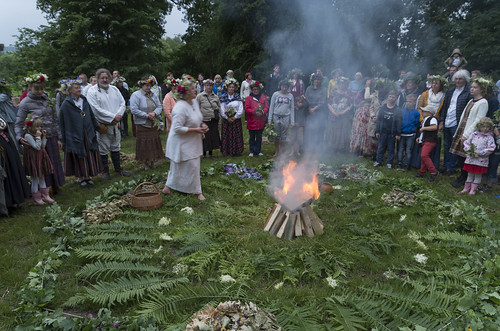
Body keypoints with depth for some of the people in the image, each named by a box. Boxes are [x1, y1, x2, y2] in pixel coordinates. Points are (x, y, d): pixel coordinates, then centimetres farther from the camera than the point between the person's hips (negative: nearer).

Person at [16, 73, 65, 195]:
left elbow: (55, 119, 11)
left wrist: (59, 138, 9)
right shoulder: (25, 103, -6)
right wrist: (19, 137, -24)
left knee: (55, 163, 9)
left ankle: (55, 187, 24)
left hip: (51, 138, 4)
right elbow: (19, 123, -6)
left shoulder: (47, 99, 7)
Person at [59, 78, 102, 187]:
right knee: (78, 158, 4)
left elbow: (92, 116, 14)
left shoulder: (84, 100, 6)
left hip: (88, 135, 5)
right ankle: (80, 178, 19)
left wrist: (97, 128, 14)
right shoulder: (66, 104, -9)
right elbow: (62, 123, -7)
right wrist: (63, 140, -7)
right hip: (75, 136, -5)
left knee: (90, 156, 9)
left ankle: (87, 176, 23)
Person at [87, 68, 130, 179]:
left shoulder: (114, 89, 9)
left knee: (115, 147, 15)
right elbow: (96, 109, -16)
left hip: (115, 124, 5)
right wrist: (113, 117, -17)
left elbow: (122, 103, 5)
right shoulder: (92, 91, -8)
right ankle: (105, 171, 17)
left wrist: (118, 115, -12)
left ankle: (118, 168, 27)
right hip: (102, 125, -5)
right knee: (103, 149, 4)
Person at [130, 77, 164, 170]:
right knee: (144, 145, 1)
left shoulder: (152, 95, 11)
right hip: (142, 125, -5)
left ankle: (152, 162, 21)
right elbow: (134, 110, -16)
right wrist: (147, 115, -16)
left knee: (154, 144, 8)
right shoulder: (136, 95, -8)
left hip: (154, 124, 5)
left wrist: (154, 113, -12)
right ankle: (145, 164, 15)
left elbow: (159, 106, 9)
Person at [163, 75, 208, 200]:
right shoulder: (180, 107, -24)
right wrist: (195, 130, -23)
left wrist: (202, 125, 0)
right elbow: (177, 128, -27)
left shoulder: (194, 102, 5)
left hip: (192, 143, 10)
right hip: (182, 143, -10)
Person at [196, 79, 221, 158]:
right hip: (204, 121, -3)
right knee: (205, 138, 1)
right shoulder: (199, 96, 0)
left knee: (213, 137, 7)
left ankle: (210, 153, 23)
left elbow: (219, 109, 14)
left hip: (214, 121, 3)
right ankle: (204, 154, 16)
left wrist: (218, 122, 10)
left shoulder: (216, 97, 10)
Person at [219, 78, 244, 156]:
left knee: (236, 135, 3)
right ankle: (227, 152, 10)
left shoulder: (238, 97, 4)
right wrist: (227, 118, -11)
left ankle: (236, 151, 12)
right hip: (226, 120, -1)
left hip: (236, 119, 1)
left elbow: (241, 109, -2)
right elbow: (222, 110, -4)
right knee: (227, 135, 1)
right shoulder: (223, 98, 1)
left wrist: (235, 117, -10)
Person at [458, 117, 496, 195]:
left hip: (481, 159, -2)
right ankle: (466, 188, 22)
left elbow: (491, 148, -10)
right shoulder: (473, 134, 4)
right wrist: (469, 150, -8)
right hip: (471, 158, 2)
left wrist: (480, 153, -17)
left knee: (478, 175, 6)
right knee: (470, 174, 13)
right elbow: (466, 143, 7)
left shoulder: (489, 137, -4)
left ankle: (473, 189, 16)